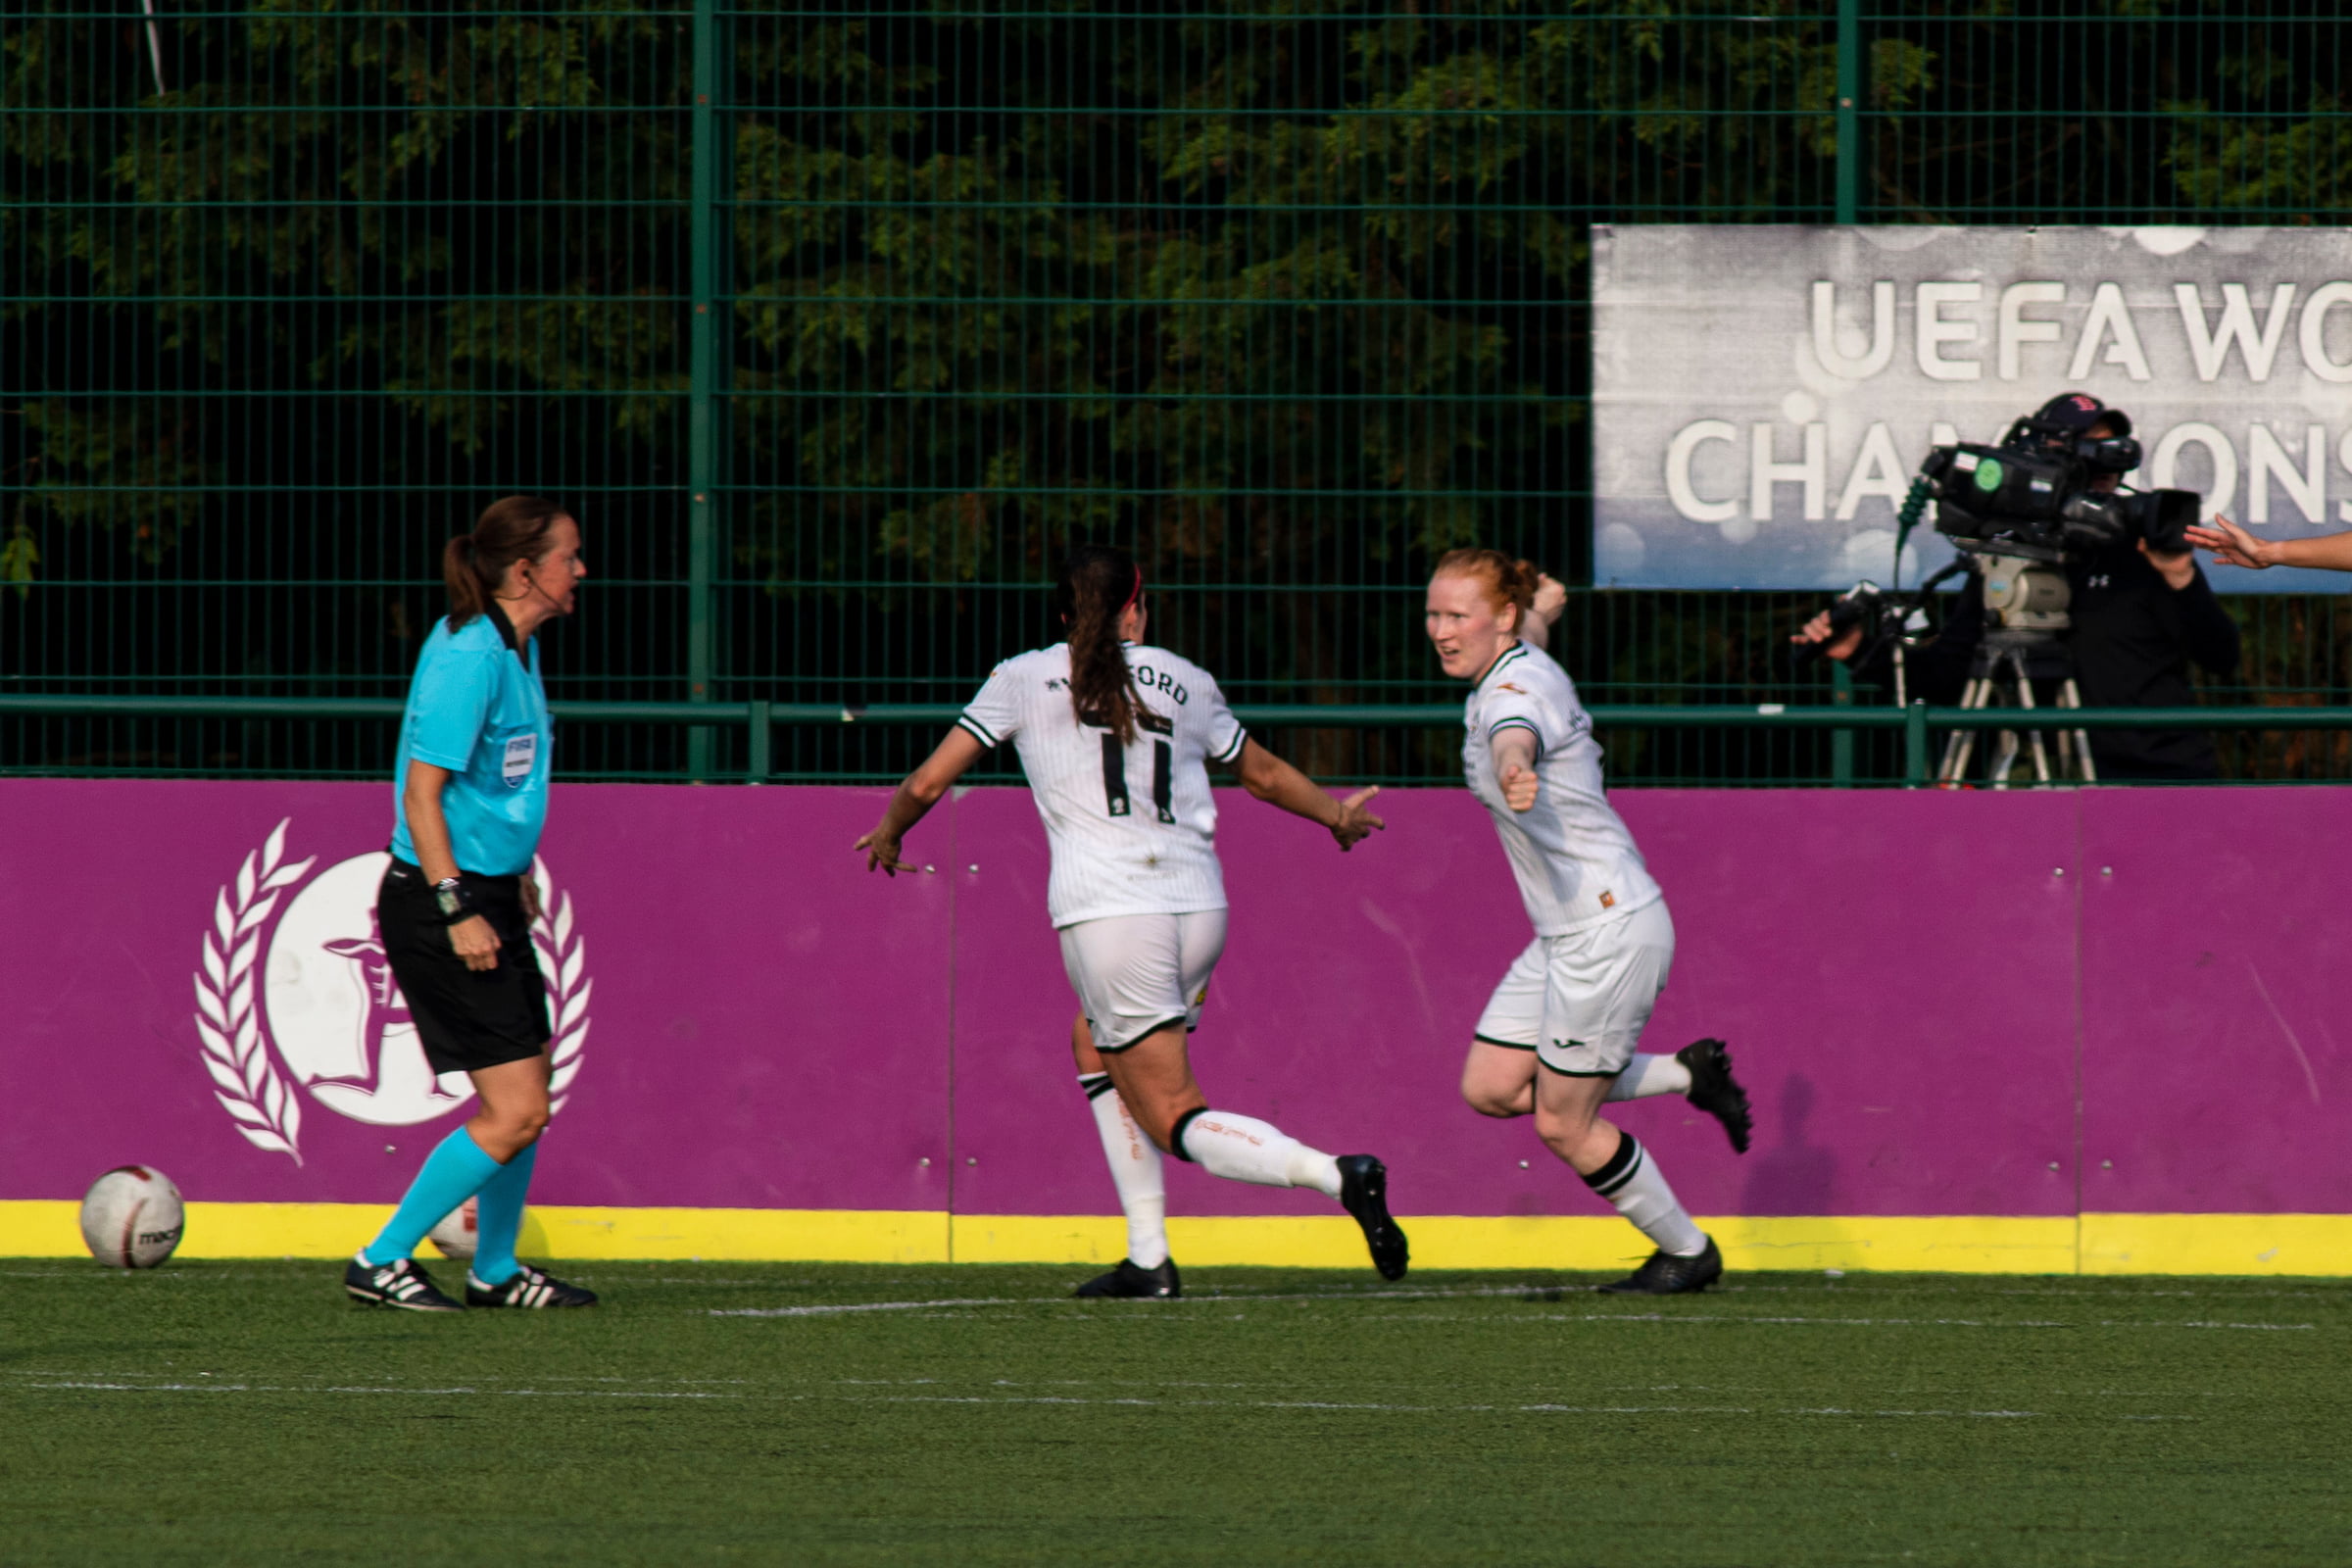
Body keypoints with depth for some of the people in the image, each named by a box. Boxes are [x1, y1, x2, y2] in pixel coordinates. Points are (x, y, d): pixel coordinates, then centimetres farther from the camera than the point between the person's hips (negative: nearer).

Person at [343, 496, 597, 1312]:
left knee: (526, 1095, 15)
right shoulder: (468, 656, -19)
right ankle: (381, 1261, -1)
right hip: (440, 905, -10)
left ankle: (495, 1270, 29)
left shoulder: (518, 648, 10)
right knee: (515, 1113, -10)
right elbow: (422, 793, -22)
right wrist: (456, 910, -25)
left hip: (489, 898, 10)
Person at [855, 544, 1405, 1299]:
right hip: (1199, 906, 5)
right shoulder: (1185, 682, 16)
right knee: (1094, 1043, 27)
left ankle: (1337, 1175, -26)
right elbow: (1265, 774, 31)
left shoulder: (1024, 678, 7)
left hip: (1107, 911, -4)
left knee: (1174, 1120, -1)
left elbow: (927, 784, 9)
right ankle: (1147, 1257, 19)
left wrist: (887, 835, 30)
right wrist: (1338, 816, 50)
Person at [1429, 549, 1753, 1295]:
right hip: (1568, 932, 9)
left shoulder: (1516, 691, -22)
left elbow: (1516, 740, -49)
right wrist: (1541, 604, 54)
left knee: (1562, 1125, 1)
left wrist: (1515, 774, -71)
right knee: (1489, 1087, 7)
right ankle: (1688, 1076, 19)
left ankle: (1687, 1251, 20)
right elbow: (1534, 626, 32)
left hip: (1611, 932, -9)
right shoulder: (1521, 662, 5)